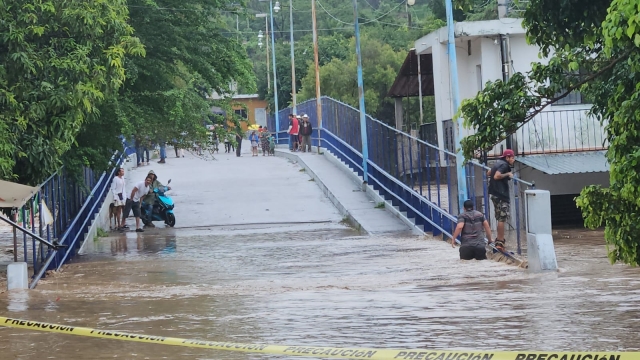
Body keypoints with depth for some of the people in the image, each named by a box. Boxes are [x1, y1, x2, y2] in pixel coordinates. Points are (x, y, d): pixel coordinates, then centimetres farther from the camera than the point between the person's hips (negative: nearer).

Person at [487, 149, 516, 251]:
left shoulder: (498, 163, 16)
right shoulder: (504, 165, -13)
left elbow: (488, 173, 29)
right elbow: (496, 176, -26)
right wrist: (507, 174, -15)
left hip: (495, 194, 10)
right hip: (501, 195, -10)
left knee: (500, 218, 18)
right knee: (502, 219, -8)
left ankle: (500, 239, 23)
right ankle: (500, 242, -9)